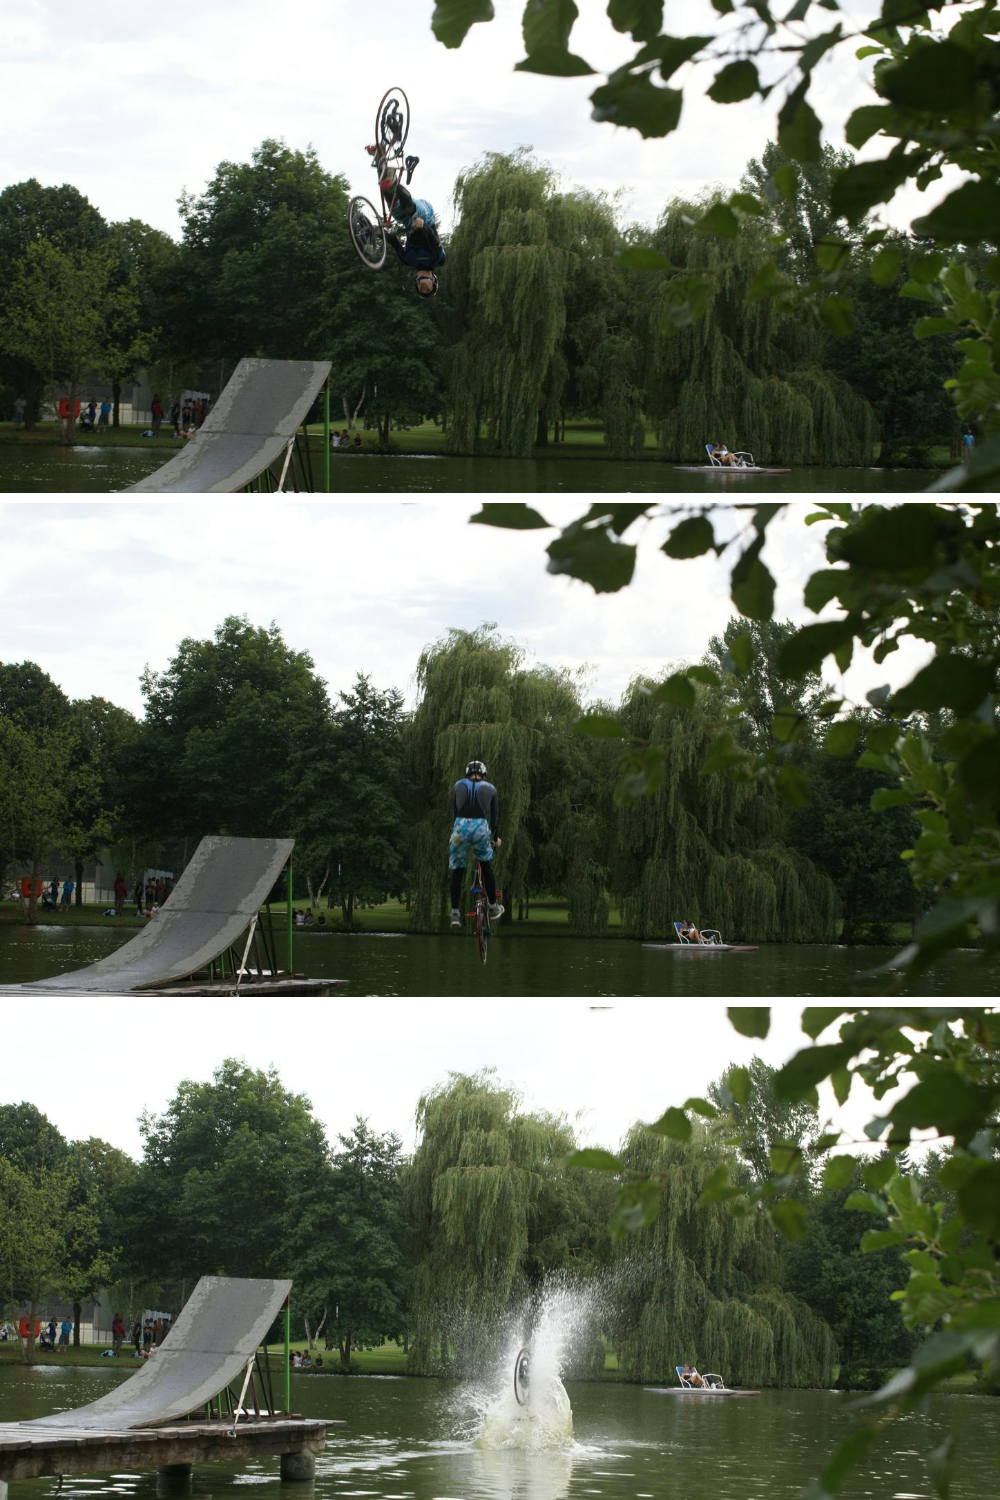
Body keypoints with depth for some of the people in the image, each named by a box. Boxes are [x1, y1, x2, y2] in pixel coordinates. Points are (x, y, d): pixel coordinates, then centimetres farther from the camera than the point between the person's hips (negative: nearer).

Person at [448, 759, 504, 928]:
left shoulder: (458, 786, 18)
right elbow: (493, 816, 21)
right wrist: (496, 837, 34)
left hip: (461, 826, 0)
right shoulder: (490, 788, 16)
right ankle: (493, 908, 25)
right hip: (481, 827, 0)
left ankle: (455, 913, 6)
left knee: (457, 871, 11)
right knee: (487, 865, 22)